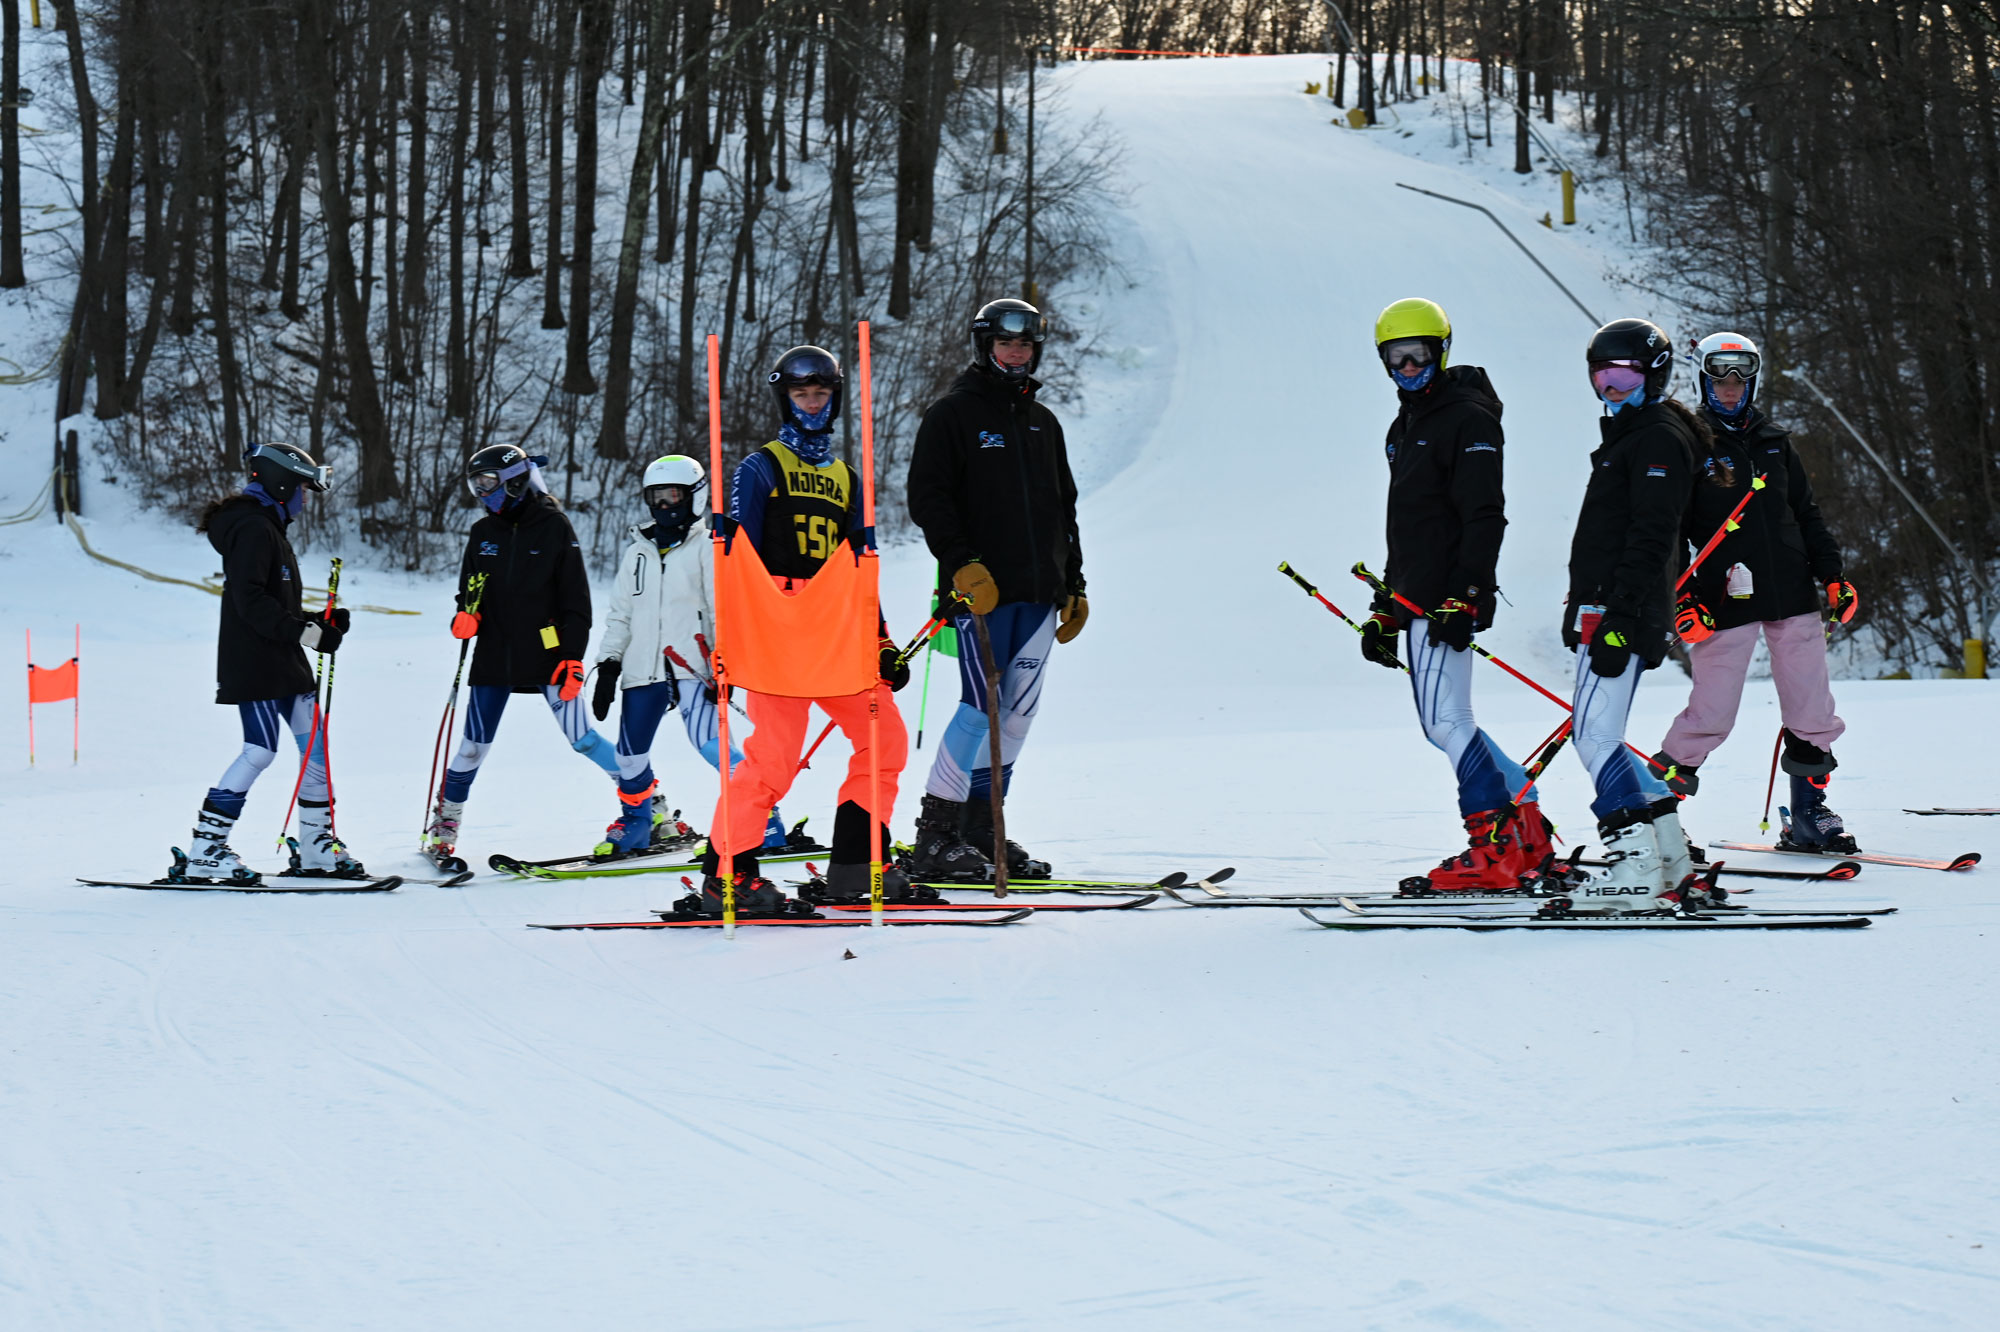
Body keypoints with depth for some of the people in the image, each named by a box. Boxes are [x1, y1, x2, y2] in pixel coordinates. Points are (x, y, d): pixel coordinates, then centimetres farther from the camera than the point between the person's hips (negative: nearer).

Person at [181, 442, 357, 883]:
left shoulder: (270, 529, 20)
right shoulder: (252, 529, -12)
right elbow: (250, 601, -22)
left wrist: (320, 623, 10)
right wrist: (300, 631, -24)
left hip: (281, 663, 10)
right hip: (253, 663, -10)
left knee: (316, 745, 9)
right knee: (259, 751, -13)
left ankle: (316, 849, 16)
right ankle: (203, 853, -11)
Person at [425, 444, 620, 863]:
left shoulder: (554, 527, -4)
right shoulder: (483, 533, 8)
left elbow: (576, 600, -3)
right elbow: (469, 591, 18)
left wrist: (573, 656, -10)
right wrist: (466, 616, -5)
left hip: (547, 656, -4)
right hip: (494, 657, 4)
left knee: (581, 740, -6)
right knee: (474, 746, 3)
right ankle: (444, 824, 17)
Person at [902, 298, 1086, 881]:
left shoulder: (1043, 423, 20)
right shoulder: (953, 416, 0)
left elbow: (1064, 509, 25)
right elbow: (927, 498, -7)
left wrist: (1073, 584, 21)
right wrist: (962, 564, -17)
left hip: (1039, 592, 7)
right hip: (981, 589, -7)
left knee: (1019, 711, 5)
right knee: (982, 707, -13)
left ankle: (981, 827, 12)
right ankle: (936, 837, -10)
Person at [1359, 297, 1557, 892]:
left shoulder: (1468, 419, -8)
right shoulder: (1405, 428, 22)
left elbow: (1484, 518, -17)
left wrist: (1464, 597, -24)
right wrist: (1384, 609, 26)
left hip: (1451, 598, -10)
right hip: (1419, 601, 10)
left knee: (1445, 721, -13)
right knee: (1446, 723, 10)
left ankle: (1495, 848, -13)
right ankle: (1528, 834, 13)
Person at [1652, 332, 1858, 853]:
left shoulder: (1774, 443, 14)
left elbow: (1807, 514, 20)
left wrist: (1832, 575, 11)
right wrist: (1680, 600, -11)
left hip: (1792, 595, 5)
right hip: (1725, 603, -5)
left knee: (1813, 713, 4)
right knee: (1711, 716, -6)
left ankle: (1807, 817, 15)